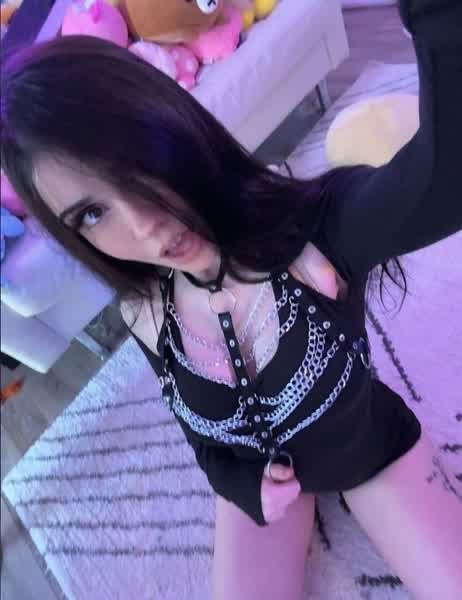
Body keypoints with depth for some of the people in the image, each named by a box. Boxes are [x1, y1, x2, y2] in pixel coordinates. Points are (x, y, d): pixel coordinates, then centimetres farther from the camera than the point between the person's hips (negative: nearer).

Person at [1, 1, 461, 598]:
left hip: (371, 447, -1)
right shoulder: (143, 315, -20)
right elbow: (198, 423, 0)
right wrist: (245, 486, -14)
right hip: (256, 473, 3)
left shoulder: (317, 227, -34)